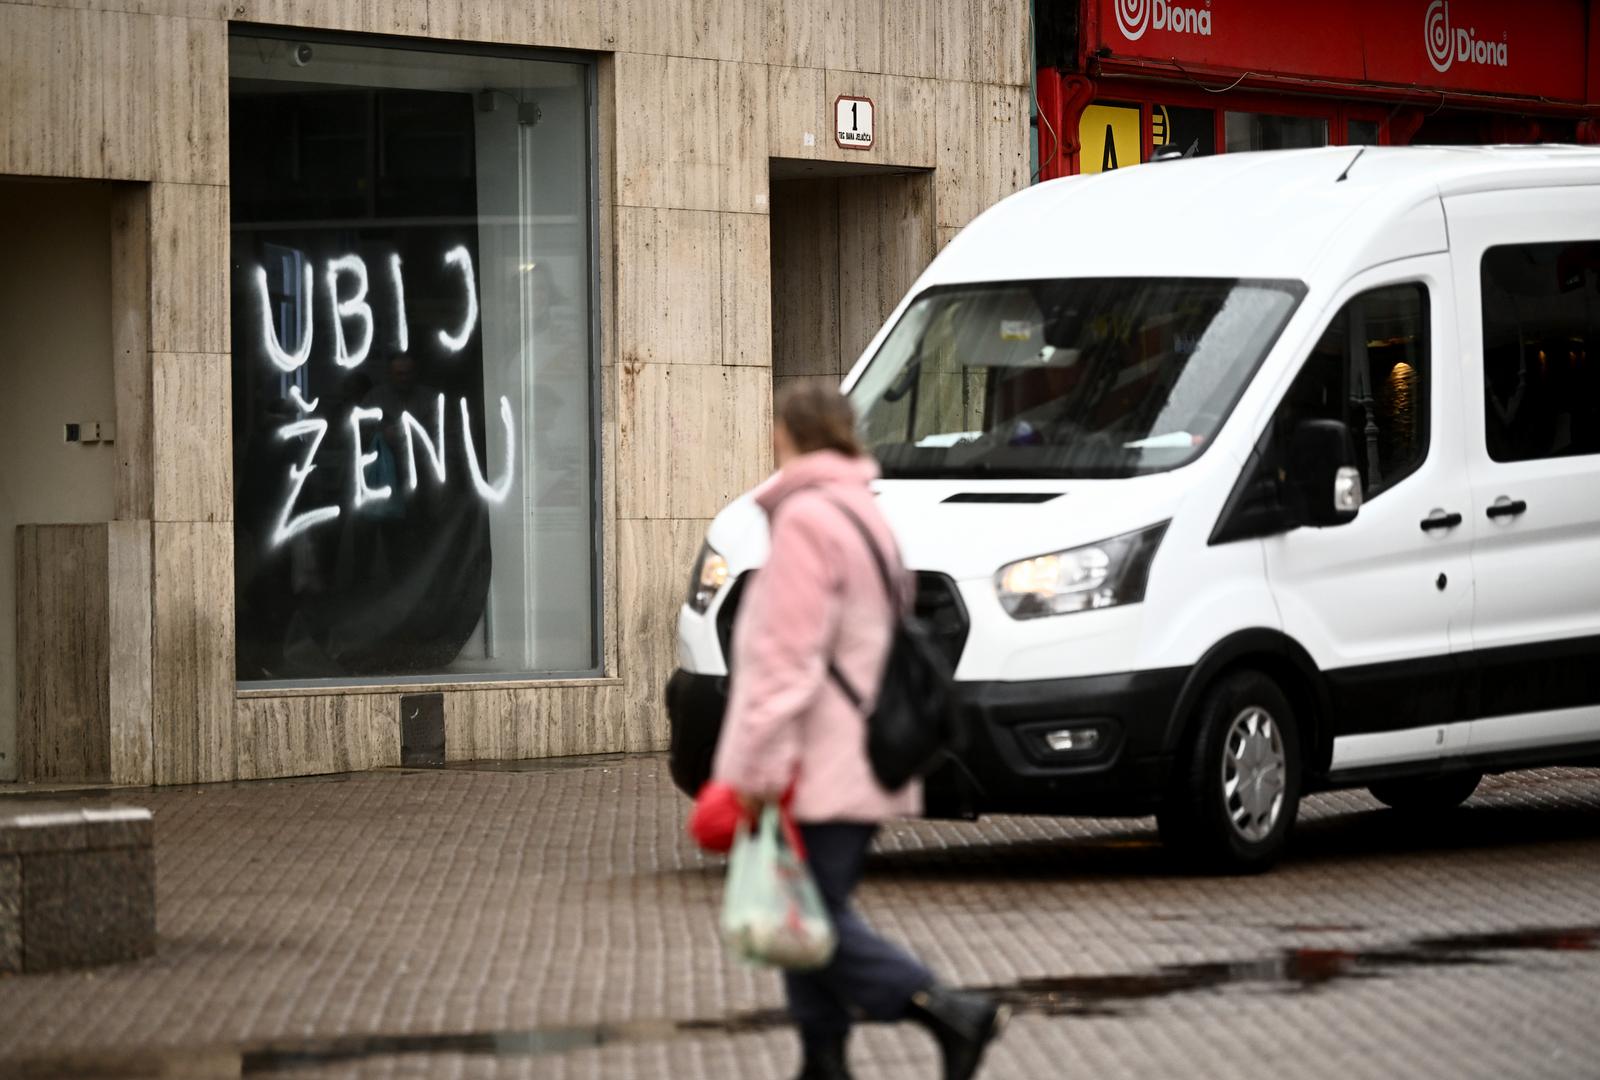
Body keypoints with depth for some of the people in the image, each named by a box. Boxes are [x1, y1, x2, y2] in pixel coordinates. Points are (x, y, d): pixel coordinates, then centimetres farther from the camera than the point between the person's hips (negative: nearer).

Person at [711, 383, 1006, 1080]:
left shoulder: (806, 519, -13)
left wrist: (760, 762, -21)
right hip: (861, 761, 10)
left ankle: (950, 1014, -18)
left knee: (816, 919, -9)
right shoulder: (865, 514, 18)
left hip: (823, 765, -10)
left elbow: (789, 655, -20)